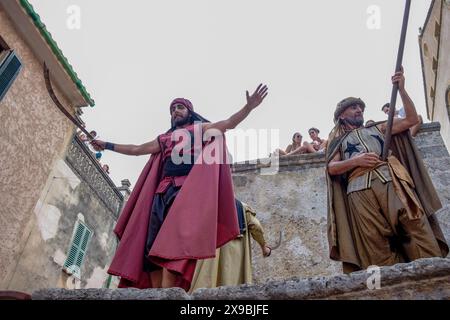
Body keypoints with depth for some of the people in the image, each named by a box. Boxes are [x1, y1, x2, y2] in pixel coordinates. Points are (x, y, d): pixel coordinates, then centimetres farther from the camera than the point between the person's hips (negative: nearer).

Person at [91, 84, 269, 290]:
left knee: (173, 238, -23)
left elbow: (230, 123, 4)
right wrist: (107, 146, 41)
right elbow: (136, 149, 36)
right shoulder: (164, 139, 29)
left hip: (188, 188, -5)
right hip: (162, 191, 6)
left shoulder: (201, 128, 17)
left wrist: (249, 106, -11)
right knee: (151, 243, -6)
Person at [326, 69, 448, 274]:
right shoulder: (339, 141, 24)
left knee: (416, 227, -13)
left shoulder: (377, 128, 31)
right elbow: (331, 167, 9)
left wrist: (401, 89, 15)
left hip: (392, 182, 2)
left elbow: (411, 119, 22)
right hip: (361, 191, -2)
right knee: (376, 243, -8)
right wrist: (355, 160, -8)